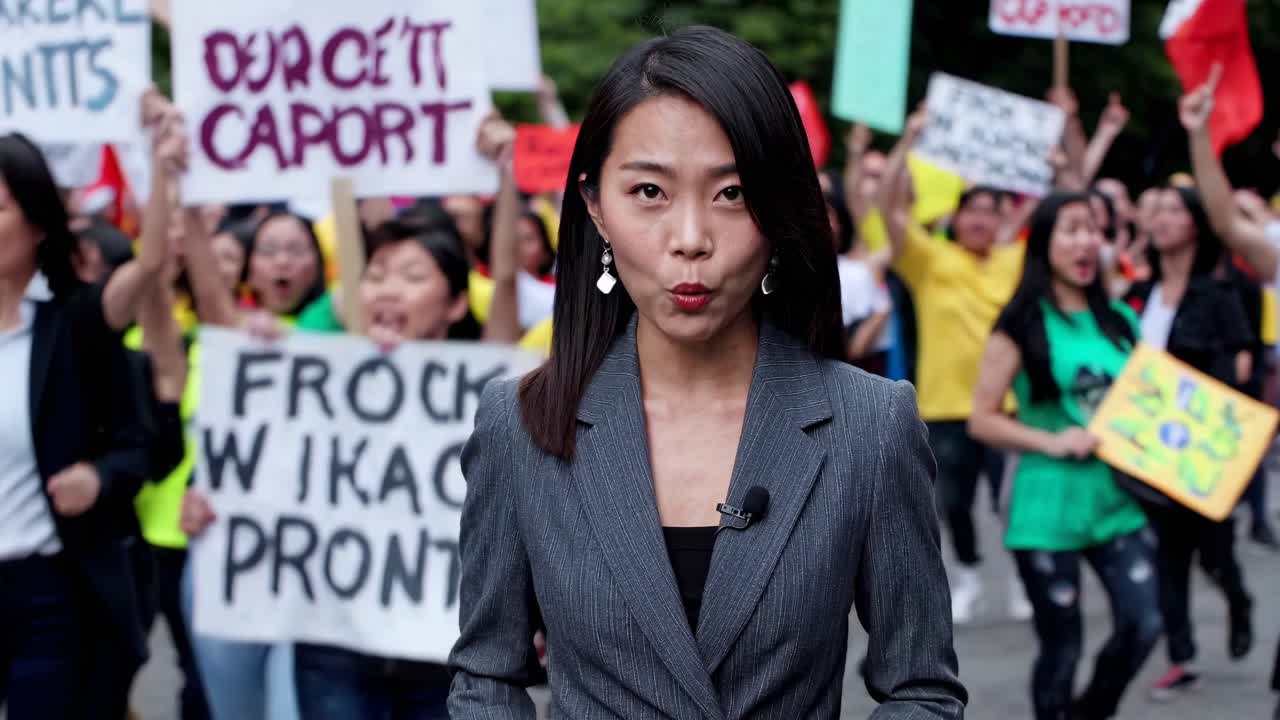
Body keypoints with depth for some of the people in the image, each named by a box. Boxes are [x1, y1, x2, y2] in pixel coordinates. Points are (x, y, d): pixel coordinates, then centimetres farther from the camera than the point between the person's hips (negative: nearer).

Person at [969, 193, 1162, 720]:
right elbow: (982, 421, -6)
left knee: (1143, 625, -5)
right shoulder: (1021, 326, -5)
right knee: (1062, 646, 2)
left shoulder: (1121, 321, 9)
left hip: (1118, 500, 4)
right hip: (1048, 509, -4)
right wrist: (1052, 442, -18)